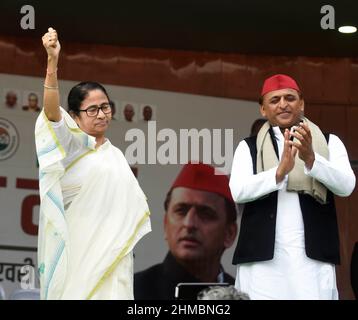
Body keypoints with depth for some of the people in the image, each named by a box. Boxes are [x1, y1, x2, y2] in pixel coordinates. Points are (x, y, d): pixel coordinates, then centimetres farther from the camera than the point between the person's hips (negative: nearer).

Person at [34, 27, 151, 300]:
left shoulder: (116, 154, 18)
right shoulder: (73, 144, -1)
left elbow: (133, 204, 23)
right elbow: (51, 111, -19)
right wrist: (52, 61, -32)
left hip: (114, 247, 5)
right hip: (82, 245, -5)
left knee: (112, 293, 0)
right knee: (81, 292, -7)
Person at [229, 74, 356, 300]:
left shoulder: (329, 143, 10)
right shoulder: (249, 147, 11)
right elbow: (237, 191, -5)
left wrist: (311, 159, -21)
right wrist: (280, 171, -20)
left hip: (313, 257, 0)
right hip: (262, 259, 0)